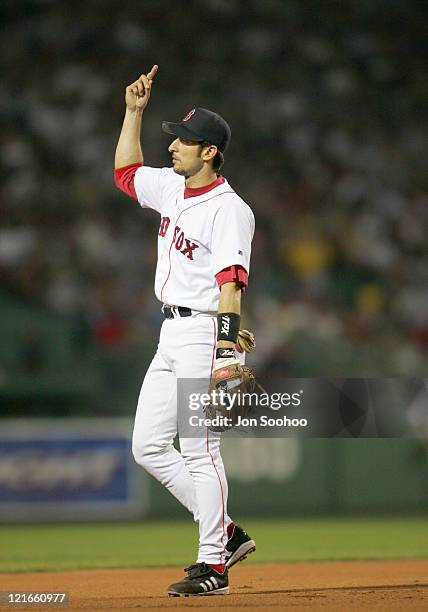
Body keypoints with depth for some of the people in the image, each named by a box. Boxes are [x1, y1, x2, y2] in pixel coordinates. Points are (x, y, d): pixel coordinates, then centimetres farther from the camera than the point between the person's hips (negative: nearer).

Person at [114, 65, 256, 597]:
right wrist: (134, 111, 20)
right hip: (171, 333, 9)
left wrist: (227, 353, -31)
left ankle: (213, 564, -1)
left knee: (199, 449, -7)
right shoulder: (171, 188, 10)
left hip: (204, 332, -9)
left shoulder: (228, 209, -16)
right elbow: (126, 172, 30)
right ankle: (225, 533, 16)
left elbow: (230, 284, -24)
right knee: (148, 446, 9)